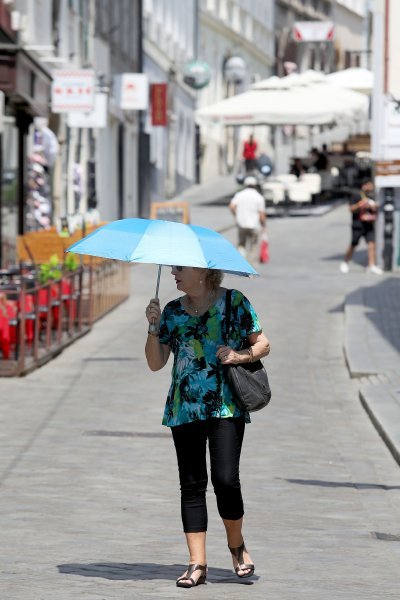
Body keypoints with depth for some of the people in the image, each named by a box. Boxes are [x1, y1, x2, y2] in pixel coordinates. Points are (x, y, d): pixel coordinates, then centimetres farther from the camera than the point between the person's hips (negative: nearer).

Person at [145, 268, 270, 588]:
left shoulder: (234, 303, 1)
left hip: (226, 407, -4)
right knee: (192, 485, 2)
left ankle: (237, 544, 13)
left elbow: (263, 343, 6)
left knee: (225, 479, -13)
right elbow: (156, 363, 9)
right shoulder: (173, 311, 11)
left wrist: (240, 355, -13)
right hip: (184, 410, 4)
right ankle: (197, 563, 6)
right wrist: (153, 328, -6)